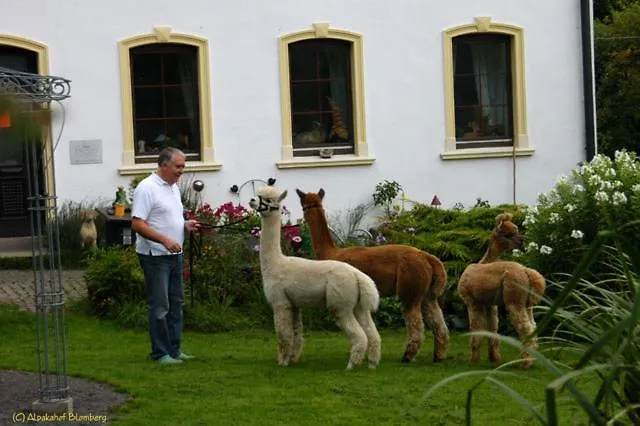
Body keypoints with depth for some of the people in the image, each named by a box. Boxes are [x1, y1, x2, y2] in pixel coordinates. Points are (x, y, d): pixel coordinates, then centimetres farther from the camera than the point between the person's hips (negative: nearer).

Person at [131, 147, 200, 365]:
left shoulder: (174, 187, 13)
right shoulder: (147, 188, -15)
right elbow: (137, 224, -20)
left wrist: (185, 224, 4)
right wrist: (165, 240, -27)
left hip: (174, 255, 9)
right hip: (155, 256, -9)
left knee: (175, 304, 12)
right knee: (160, 306, -4)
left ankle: (174, 349, 20)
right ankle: (160, 353, 2)